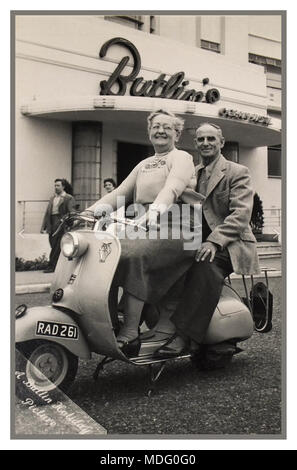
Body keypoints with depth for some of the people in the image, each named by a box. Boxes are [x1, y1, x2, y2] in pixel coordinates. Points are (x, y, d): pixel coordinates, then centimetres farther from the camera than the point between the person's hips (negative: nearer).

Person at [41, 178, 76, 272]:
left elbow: (71, 213, -8)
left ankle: (51, 266, -6)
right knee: (53, 246, 7)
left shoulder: (69, 198, 1)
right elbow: (47, 213, 20)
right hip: (52, 224, 7)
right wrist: (43, 227, 12)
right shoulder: (52, 198, 21)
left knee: (56, 247, -9)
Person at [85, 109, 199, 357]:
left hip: (173, 230, -7)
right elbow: (120, 193, 19)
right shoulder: (143, 165, 29)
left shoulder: (182, 157, 6)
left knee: (133, 257, -33)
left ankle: (130, 336, -31)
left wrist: (156, 209, -37)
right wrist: (92, 211, -1)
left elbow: (173, 186, -16)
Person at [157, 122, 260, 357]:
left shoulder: (238, 172, 0)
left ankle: (185, 336, -35)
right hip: (197, 242, 6)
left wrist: (214, 241, -29)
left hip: (230, 245, -6)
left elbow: (241, 214, -14)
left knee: (205, 266, -37)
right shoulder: (191, 174, 21)